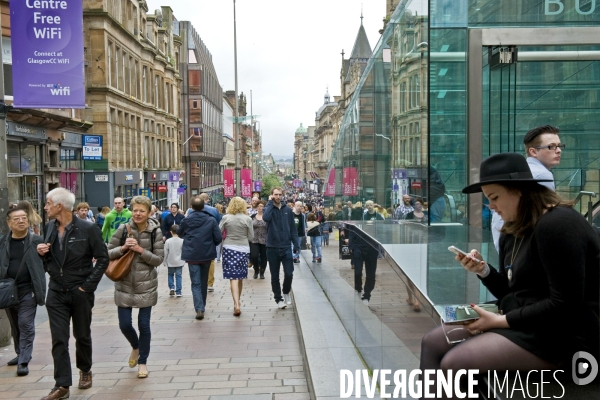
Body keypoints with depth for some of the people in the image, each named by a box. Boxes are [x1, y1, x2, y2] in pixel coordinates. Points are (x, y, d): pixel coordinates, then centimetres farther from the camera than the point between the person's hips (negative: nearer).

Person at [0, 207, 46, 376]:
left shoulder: (37, 241, -6)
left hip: (28, 290, -4)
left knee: (26, 325, -6)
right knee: (15, 326, 17)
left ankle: (24, 361, 1)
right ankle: (20, 354, 35)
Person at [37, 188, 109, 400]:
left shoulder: (87, 229, -13)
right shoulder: (49, 227, 3)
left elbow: (103, 258, -10)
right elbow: (48, 256, 16)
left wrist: (88, 285, -13)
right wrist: (42, 252, -7)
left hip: (80, 292, -3)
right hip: (56, 292, 4)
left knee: (82, 335, 13)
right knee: (58, 339, 1)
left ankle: (85, 370, 37)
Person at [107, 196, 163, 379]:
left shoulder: (155, 232, -5)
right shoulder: (123, 229, -4)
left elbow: (159, 259, -6)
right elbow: (108, 253, 1)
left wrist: (141, 250, -18)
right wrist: (122, 248, -18)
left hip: (146, 285, -1)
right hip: (124, 284, 1)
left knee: (144, 324, 5)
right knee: (124, 324, 5)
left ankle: (143, 361, 25)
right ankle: (135, 347, 38)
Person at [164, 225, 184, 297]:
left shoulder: (168, 241, -10)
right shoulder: (182, 241, -7)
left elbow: (165, 253, -6)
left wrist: (165, 262, 7)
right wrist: (183, 261, 11)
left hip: (170, 263, 0)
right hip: (179, 262, 0)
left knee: (170, 275, 19)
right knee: (178, 276, 5)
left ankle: (171, 287, 3)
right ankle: (178, 292, 4)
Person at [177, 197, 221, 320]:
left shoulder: (186, 220, -4)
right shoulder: (211, 220, -8)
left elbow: (179, 234, 14)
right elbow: (218, 238, -9)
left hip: (191, 255, -1)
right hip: (207, 254, 1)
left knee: (195, 283, 1)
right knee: (204, 282, 17)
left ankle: (199, 308, -14)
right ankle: (202, 306, 30)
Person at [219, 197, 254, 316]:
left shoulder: (226, 218, -4)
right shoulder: (247, 219, -5)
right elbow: (251, 237, 0)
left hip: (229, 248, -1)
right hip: (243, 249, 1)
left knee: (233, 277, -4)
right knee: (240, 277, 15)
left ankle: (237, 304, -16)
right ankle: (237, 302, 31)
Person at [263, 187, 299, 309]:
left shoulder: (287, 210, 6)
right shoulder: (269, 208, 0)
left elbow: (293, 229, 7)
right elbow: (266, 218, -25)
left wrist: (296, 245, 0)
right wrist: (270, 203, -14)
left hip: (286, 247, 1)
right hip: (272, 248, -1)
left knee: (289, 274, -5)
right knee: (275, 276, 7)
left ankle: (286, 292, 23)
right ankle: (278, 298, 22)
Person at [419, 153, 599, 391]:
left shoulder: (556, 224, -19)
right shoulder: (514, 232, 9)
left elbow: (565, 305, -22)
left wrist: (502, 321, -18)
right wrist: (484, 271, -5)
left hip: (560, 332, -9)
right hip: (520, 321, 10)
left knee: (453, 364, -20)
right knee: (432, 343, 2)